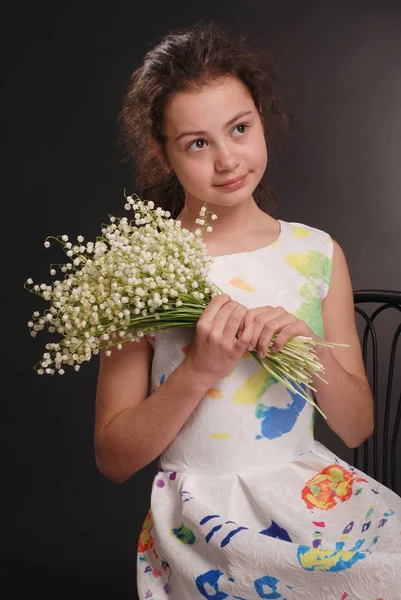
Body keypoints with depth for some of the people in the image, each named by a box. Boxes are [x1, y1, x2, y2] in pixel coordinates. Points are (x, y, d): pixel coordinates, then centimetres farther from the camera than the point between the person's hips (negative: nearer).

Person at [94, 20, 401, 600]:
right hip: (201, 505, -4)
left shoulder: (318, 252, 4)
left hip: (312, 488, 5)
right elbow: (113, 458, -3)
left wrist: (311, 347, -12)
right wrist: (198, 370, -17)